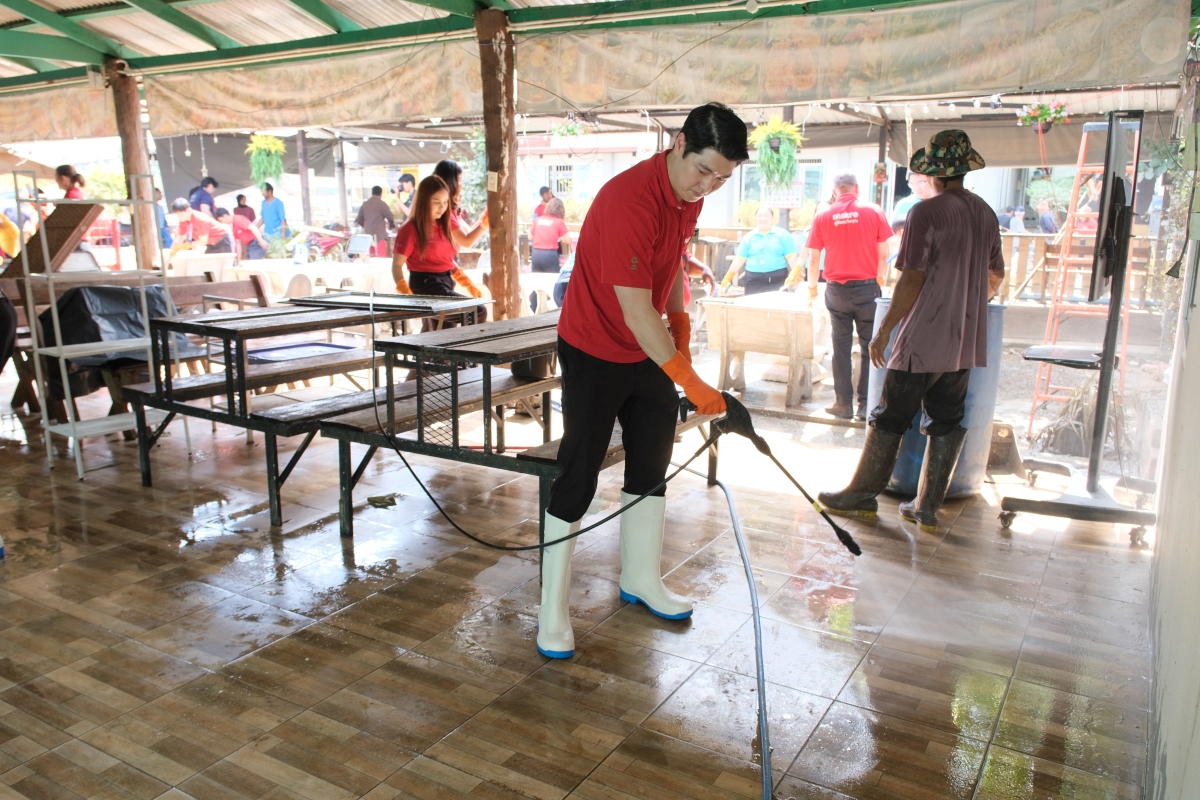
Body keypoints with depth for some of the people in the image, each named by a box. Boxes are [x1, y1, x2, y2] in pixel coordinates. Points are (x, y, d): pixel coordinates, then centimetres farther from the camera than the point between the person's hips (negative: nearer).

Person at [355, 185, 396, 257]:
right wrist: (391, 226, 21)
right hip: (379, 236, -6)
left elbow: (358, 220, 14)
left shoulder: (365, 203, 10)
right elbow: (391, 218, 0)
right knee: (381, 259, -6)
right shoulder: (381, 203, -5)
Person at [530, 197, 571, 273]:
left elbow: (530, 237, 18)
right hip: (550, 254, -4)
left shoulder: (537, 220, 10)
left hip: (536, 254, 4)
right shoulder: (559, 221, -1)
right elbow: (568, 241, -1)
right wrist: (561, 238, 20)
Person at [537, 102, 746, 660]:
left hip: (650, 349, 8)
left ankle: (640, 579, 31)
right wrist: (691, 383, -32)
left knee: (651, 464, 14)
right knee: (578, 476, -4)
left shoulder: (690, 197, 0)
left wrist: (680, 327, 12)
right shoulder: (628, 201, -29)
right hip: (594, 353, -8)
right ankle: (553, 608, 9)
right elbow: (635, 311, -32)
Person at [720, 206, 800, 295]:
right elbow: (739, 259, 10)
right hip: (754, 280, 2)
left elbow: (791, 257, 0)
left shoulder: (783, 235, 4)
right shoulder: (748, 237, 10)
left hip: (777, 279, -2)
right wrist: (728, 277, 2)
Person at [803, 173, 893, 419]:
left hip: (836, 290, 1)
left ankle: (844, 403, 10)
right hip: (867, 288, -1)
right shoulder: (874, 212, -2)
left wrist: (812, 286, 19)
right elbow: (883, 254, -1)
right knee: (870, 346, 7)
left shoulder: (822, 217, 1)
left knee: (841, 347, 8)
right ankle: (866, 403, 7)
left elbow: (813, 258, 4)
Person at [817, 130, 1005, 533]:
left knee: (890, 418, 3)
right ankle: (927, 507, 15)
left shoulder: (927, 212, -12)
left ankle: (861, 496, 14)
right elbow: (996, 276, 20)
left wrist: (884, 330, -9)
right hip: (965, 342, 7)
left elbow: (912, 279, -16)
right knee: (947, 422, 10)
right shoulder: (985, 213, 9)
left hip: (924, 339, -6)